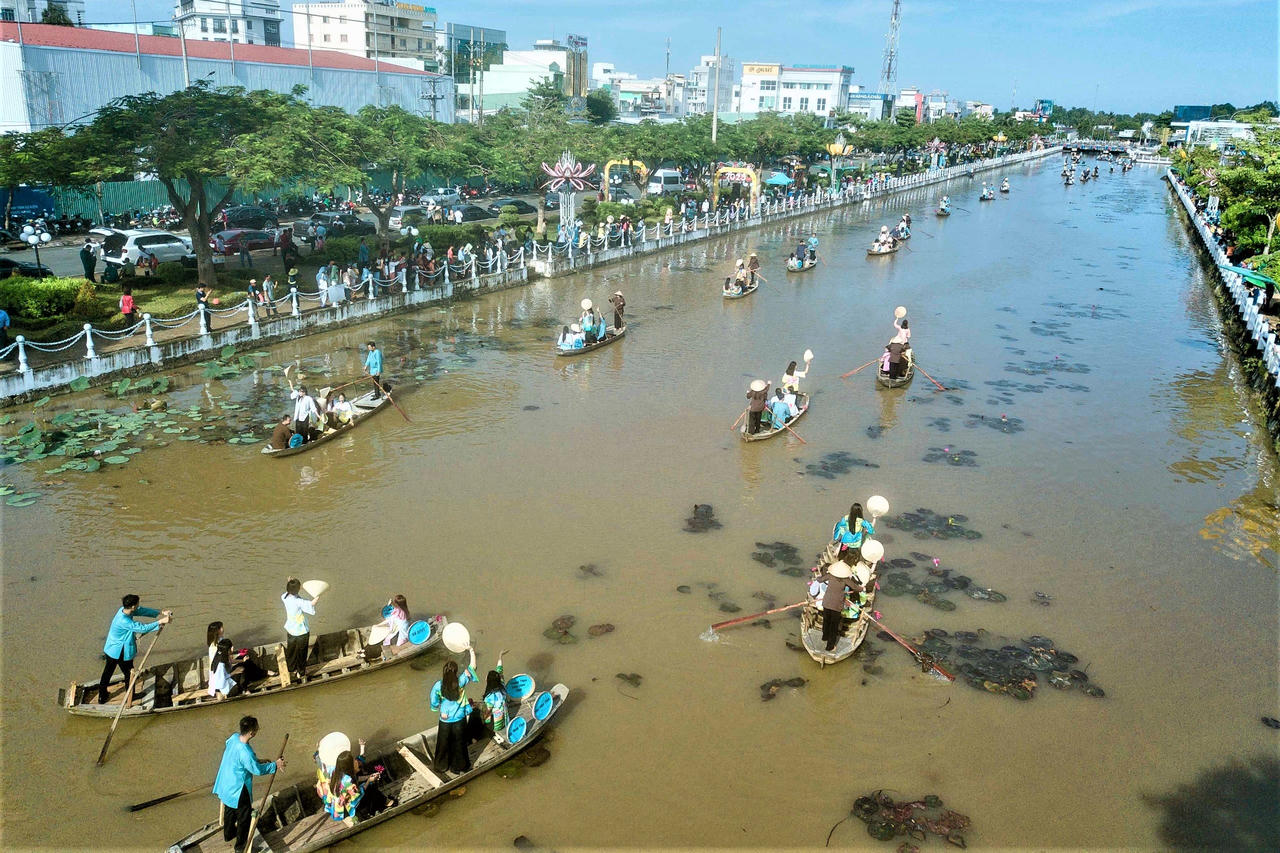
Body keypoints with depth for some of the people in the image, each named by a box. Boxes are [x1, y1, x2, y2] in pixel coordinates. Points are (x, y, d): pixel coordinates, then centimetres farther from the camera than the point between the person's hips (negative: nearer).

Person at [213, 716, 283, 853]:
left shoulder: (234, 737, -13)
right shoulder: (245, 752, -37)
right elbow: (258, 770, -23)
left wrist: (257, 761, 9)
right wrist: (275, 765, -11)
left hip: (226, 784, 8)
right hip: (238, 789, -8)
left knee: (230, 809, 31)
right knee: (244, 816, 14)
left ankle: (228, 834, 53)